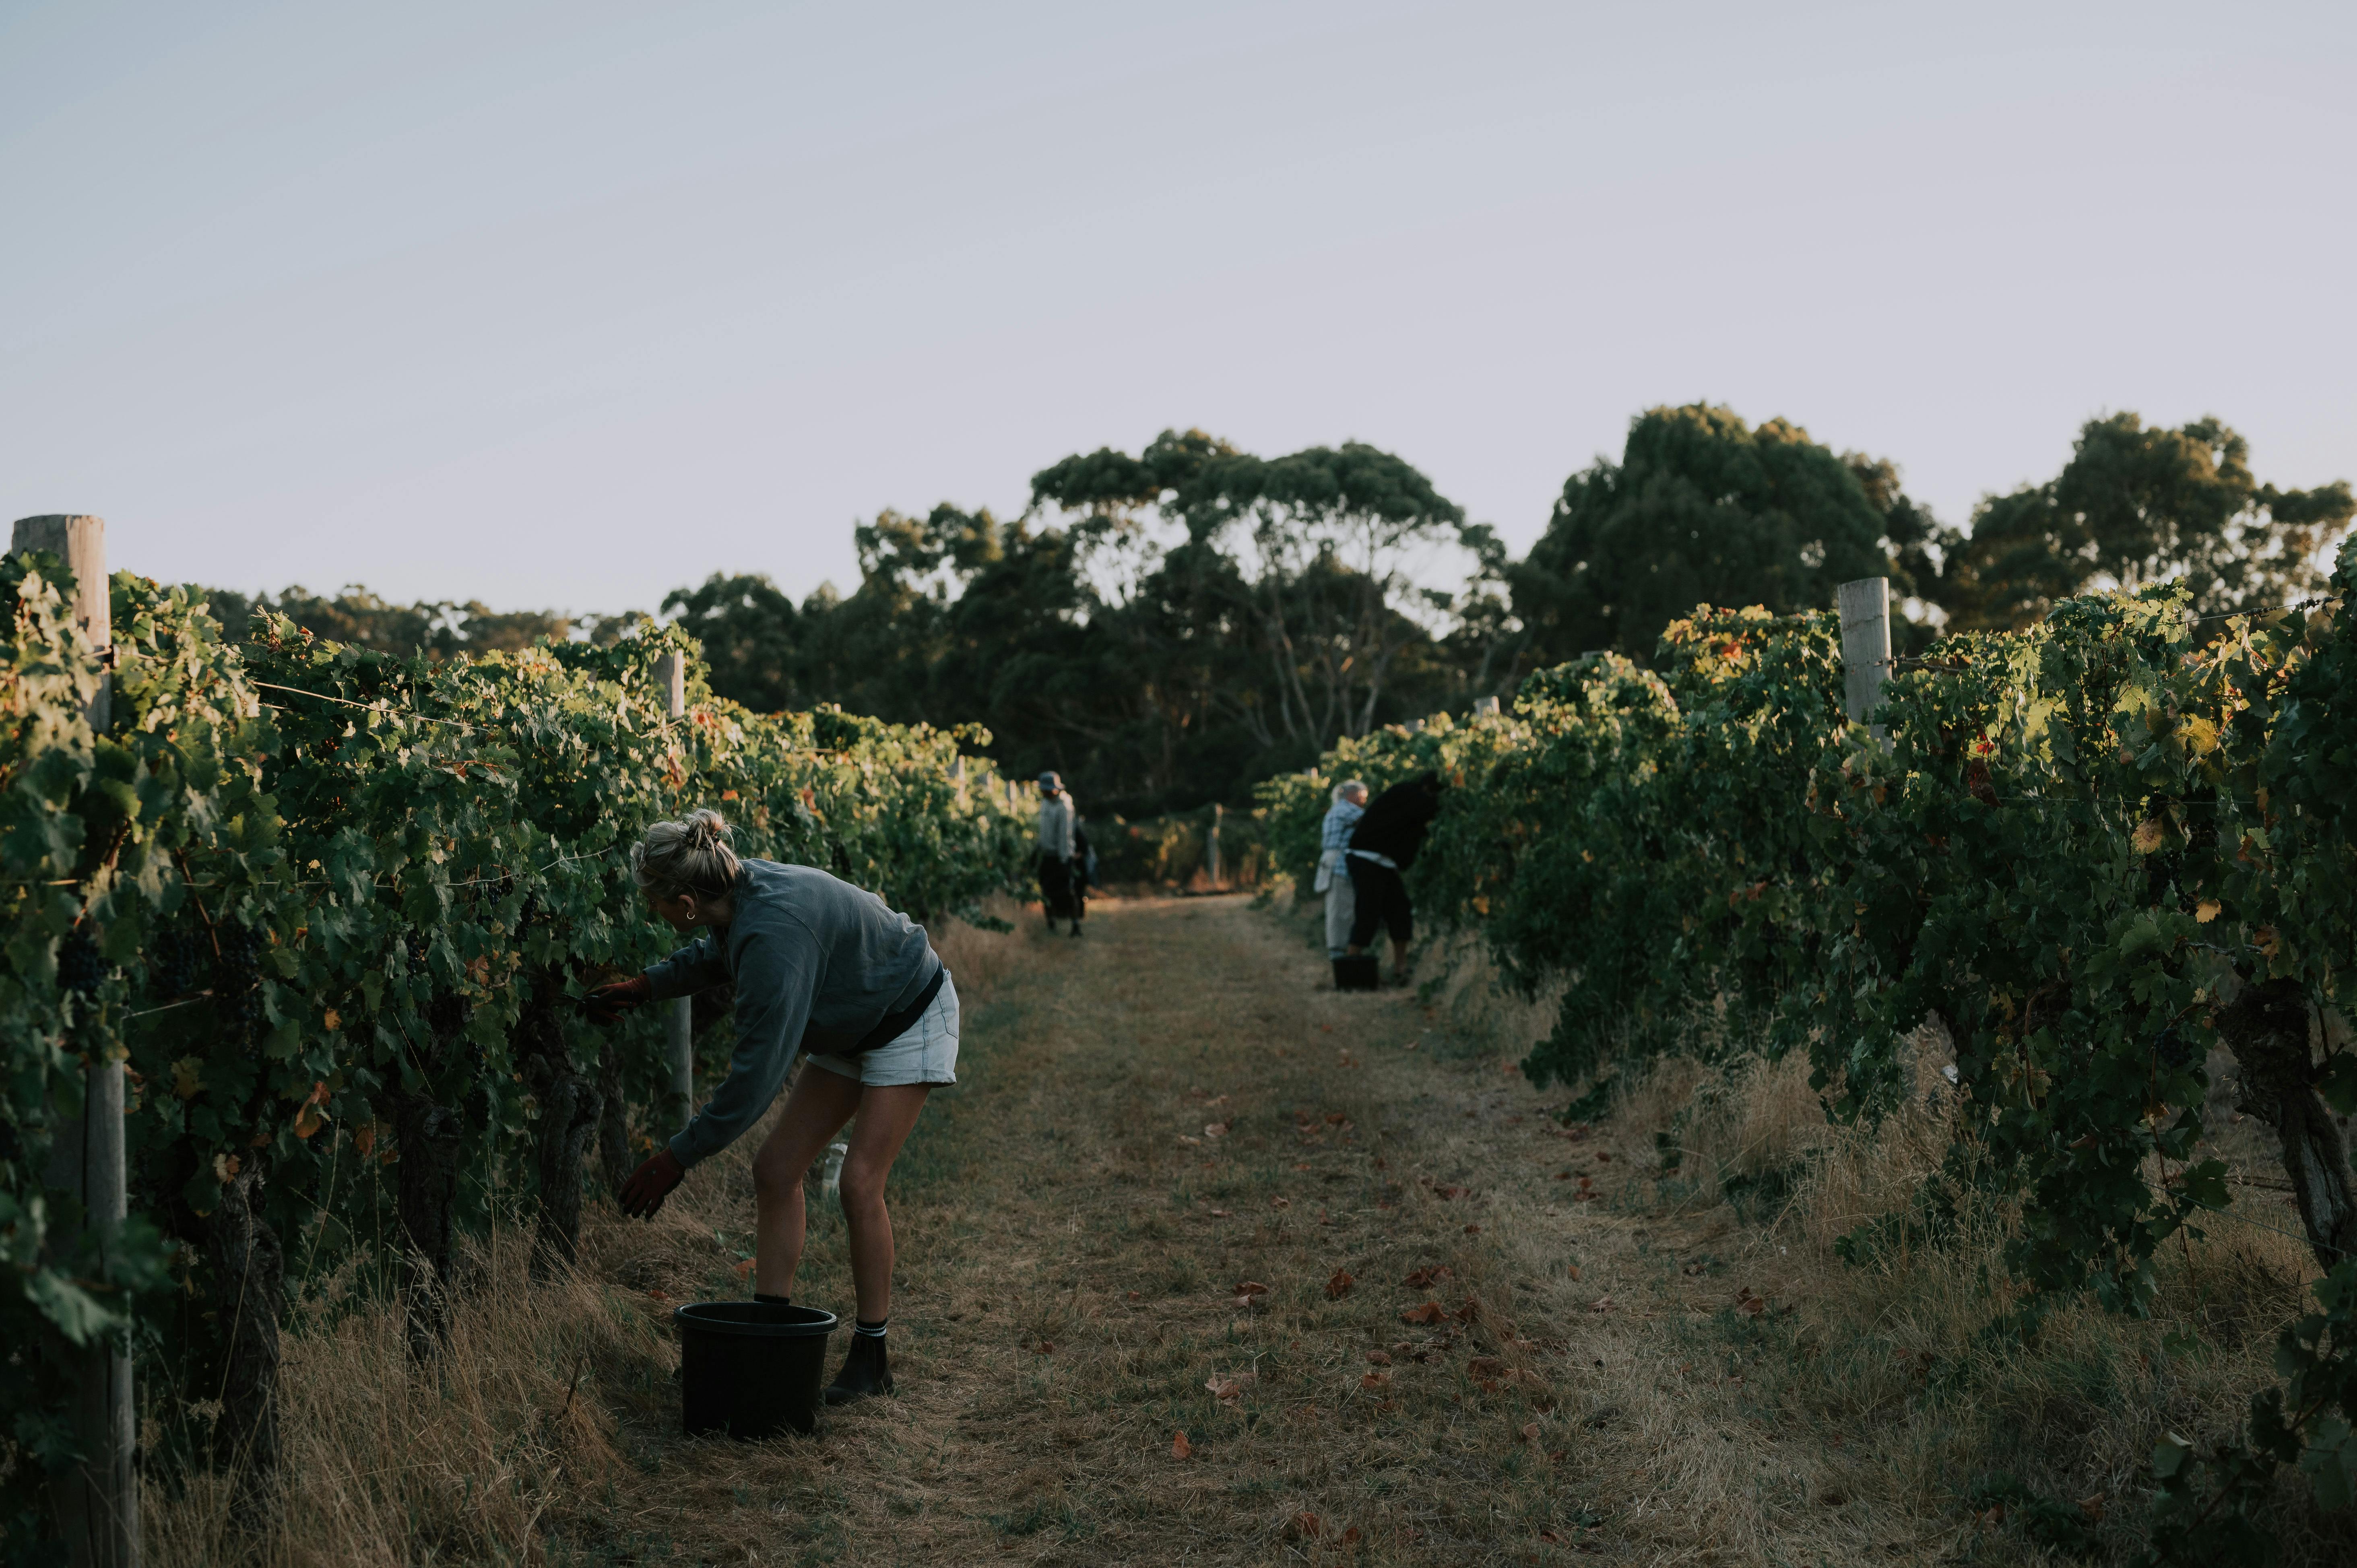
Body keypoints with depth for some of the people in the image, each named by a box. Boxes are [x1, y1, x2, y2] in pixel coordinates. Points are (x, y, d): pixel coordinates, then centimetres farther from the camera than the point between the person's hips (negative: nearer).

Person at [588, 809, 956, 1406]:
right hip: (854, 1030, 9)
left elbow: (756, 1072, -35)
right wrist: (645, 986, 10)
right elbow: (716, 954, 17)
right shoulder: (742, 891, -12)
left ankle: (871, 1357, -2)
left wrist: (677, 1157, -29)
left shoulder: (774, 934, -38)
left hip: (909, 1021, -9)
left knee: (860, 1183, -15)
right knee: (775, 1168, 1)